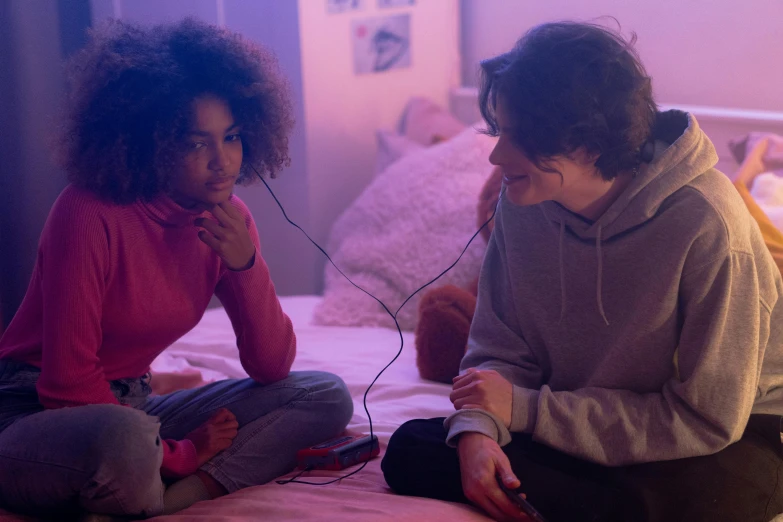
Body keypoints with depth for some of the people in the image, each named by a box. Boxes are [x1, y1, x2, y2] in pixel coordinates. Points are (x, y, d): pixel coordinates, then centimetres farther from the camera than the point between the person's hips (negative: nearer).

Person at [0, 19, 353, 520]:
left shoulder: (229, 220, 0)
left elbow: (272, 366, 1)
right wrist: (178, 455, -17)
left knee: (326, 397, -6)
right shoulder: (90, 213, -21)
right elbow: (69, 378, -20)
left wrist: (246, 264, -15)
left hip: (132, 407, 8)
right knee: (124, 438, -44)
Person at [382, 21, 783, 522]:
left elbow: (707, 420, -23)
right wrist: (477, 429, -24)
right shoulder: (522, 202, -9)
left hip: (733, 436, -6)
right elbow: (502, 348, 1)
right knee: (411, 451, -13)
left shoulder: (706, 224, -26)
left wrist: (525, 408, -22)